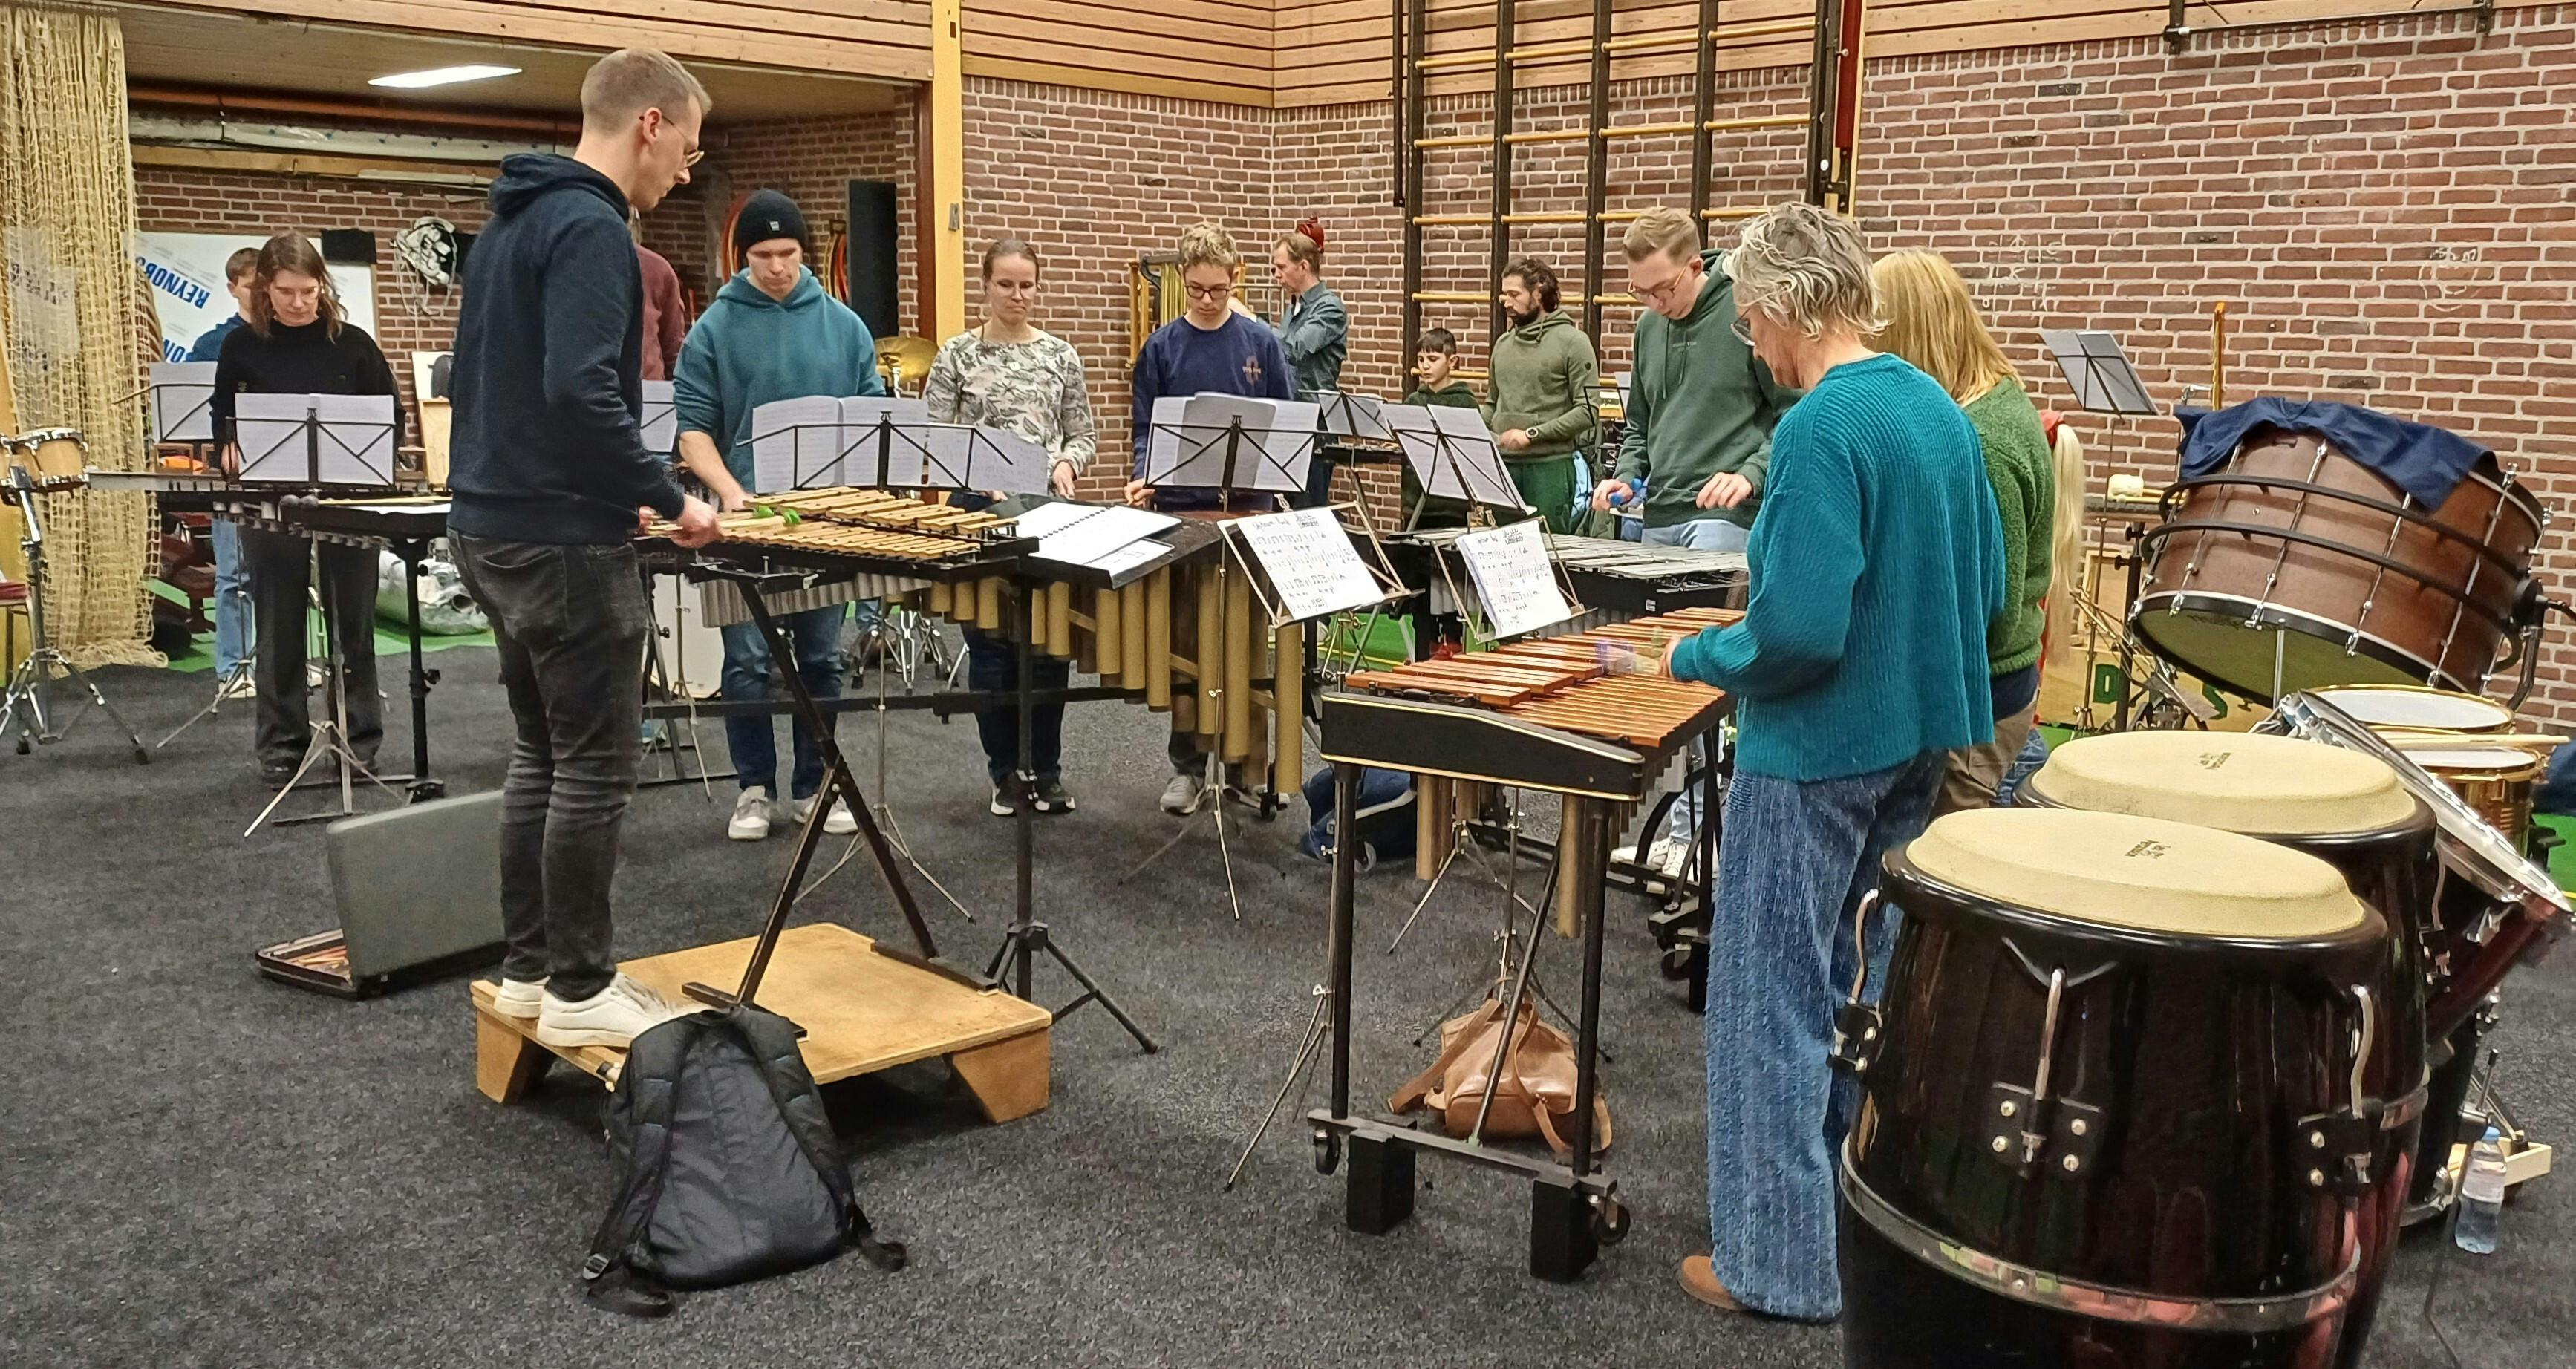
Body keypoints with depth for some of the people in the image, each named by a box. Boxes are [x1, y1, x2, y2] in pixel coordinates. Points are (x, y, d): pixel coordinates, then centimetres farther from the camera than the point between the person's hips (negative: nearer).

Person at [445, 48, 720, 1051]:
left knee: (541, 754, 15)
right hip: (562, 541, -10)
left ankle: (529, 969, 22)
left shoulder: (512, 219, 15)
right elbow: (579, 392, -27)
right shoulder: (591, 229, -16)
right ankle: (579, 992, 7)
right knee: (597, 767, -1)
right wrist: (669, 497, -17)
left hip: (493, 527, 10)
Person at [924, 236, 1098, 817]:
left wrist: (1068, 463, -10)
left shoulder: (1060, 355, 7)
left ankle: (1046, 770, 17)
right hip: (980, 506, -1)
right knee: (991, 646, 4)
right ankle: (1006, 773, 17)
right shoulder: (957, 354, 1)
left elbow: (1084, 433, 11)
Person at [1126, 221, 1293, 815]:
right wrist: (1141, 477, -14)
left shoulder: (1261, 343, 2)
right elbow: (1145, 427, 5)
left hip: (1247, 509, 0)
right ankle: (1188, 765, 13)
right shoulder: (1162, 347, 2)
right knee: (1183, 637, 3)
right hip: (1180, 509, 0)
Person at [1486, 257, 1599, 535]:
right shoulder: (1503, 344, 15)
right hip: (1504, 463, 5)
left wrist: (1532, 434, -15)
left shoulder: (1572, 342, -3)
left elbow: (1588, 411, -10)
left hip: (1551, 466, -5)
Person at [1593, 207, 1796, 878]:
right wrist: (1626, 473, 6)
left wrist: (1752, 473, -20)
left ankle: (1690, 825, -11)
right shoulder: (1649, 326, 14)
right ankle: (1680, 814, 16)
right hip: (1658, 519, 7)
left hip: (1723, 521, -7)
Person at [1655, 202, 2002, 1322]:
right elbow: (1984, 588, 12)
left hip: (1814, 756, -9)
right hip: (1916, 742, 9)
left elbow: (1798, 631, -27)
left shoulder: (1819, 429, -21)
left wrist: (1697, 657, -10)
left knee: (1774, 1005, 4)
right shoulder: (1940, 409, 6)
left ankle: (1782, 1259, 14)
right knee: (1873, 988, 21)